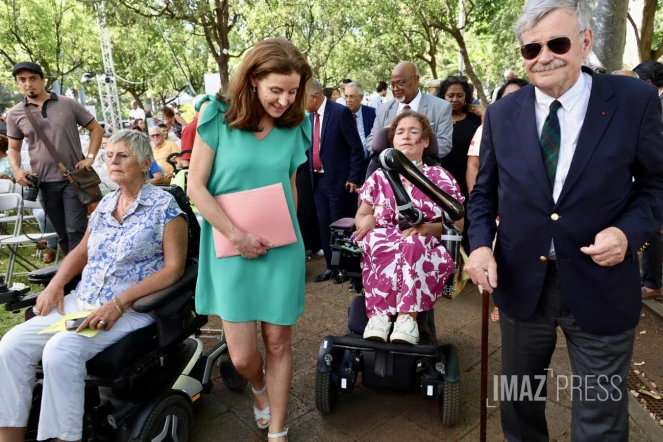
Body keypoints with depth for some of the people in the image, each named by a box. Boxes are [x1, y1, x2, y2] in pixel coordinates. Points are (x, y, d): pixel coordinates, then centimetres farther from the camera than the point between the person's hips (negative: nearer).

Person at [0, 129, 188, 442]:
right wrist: (56, 284, 3)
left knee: (60, 351, -27)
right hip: (81, 301, 7)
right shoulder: (104, 205, 13)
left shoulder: (164, 206, -8)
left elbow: (174, 268, -14)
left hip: (133, 308, -7)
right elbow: (82, 251, 23)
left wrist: (119, 303, -21)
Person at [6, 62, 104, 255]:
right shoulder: (15, 114, 4)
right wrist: (16, 170, -6)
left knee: (76, 230, -6)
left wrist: (90, 157, -7)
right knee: (62, 234, 11)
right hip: (45, 183, 2)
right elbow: (13, 148, 13)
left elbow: (96, 129, 5)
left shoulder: (68, 104, -1)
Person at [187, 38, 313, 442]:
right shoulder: (218, 114, -7)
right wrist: (237, 235, -13)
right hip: (232, 249, -2)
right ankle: (259, 388, 39)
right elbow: (196, 185, -7)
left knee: (278, 343, 8)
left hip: (282, 249, 2)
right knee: (242, 356, 1)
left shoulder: (295, 125, 2)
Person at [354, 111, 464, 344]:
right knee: (376, 240, -34)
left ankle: (408, 316, -34)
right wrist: (367, 221, -12)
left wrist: (425, 228, -17)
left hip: (425, 252, -1)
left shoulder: (441, 178, 8)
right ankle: (380, 314, -33)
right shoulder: (380, 177, 14)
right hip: (381, 248, 2)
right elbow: (361, 216, 15)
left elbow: (457, 224, 3)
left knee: (412, 243, -37)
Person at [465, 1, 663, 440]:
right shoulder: (502, 114, 0)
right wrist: (480, 243, -9)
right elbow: (484, 192, 7)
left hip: (600, 286, -2)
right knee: (518, 403, 22)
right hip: (521, 281, 2)